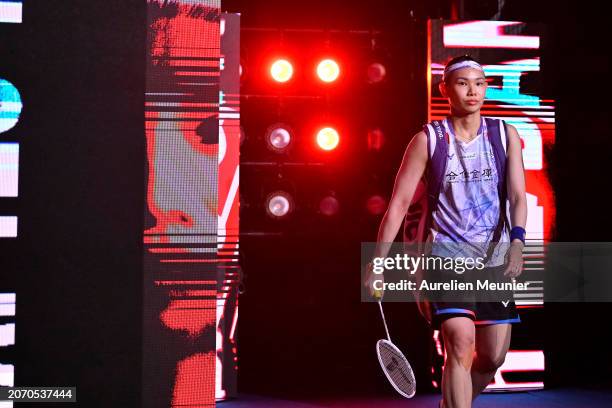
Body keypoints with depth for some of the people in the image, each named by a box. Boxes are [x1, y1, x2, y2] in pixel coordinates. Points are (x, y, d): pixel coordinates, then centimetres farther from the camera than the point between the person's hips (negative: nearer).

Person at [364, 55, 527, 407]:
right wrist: (377, 263, -6)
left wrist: (517, 242, -24)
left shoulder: (505, 134, 3)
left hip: (495, 259, 3)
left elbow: (518, 196, -5)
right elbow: (399, 204, -2)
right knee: (461, 342, -22)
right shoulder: (428, 140, -3)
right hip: (445, 256, -3)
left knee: (493, 357, 8)